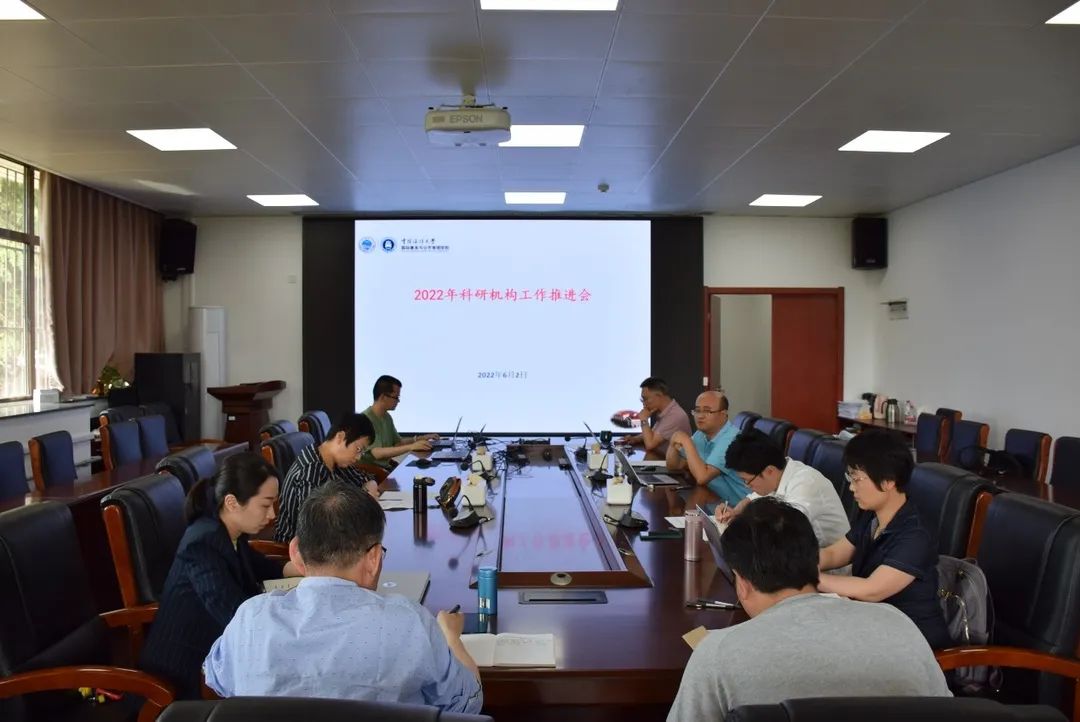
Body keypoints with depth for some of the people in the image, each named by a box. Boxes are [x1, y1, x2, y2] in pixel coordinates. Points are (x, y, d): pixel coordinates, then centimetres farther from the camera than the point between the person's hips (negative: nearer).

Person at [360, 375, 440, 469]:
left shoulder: (387, 417, 11)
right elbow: (377, 453, -27)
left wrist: (420, 439, 4)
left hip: (387, 468, 8)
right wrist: (411, 447, -32)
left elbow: (398, 443, 19)